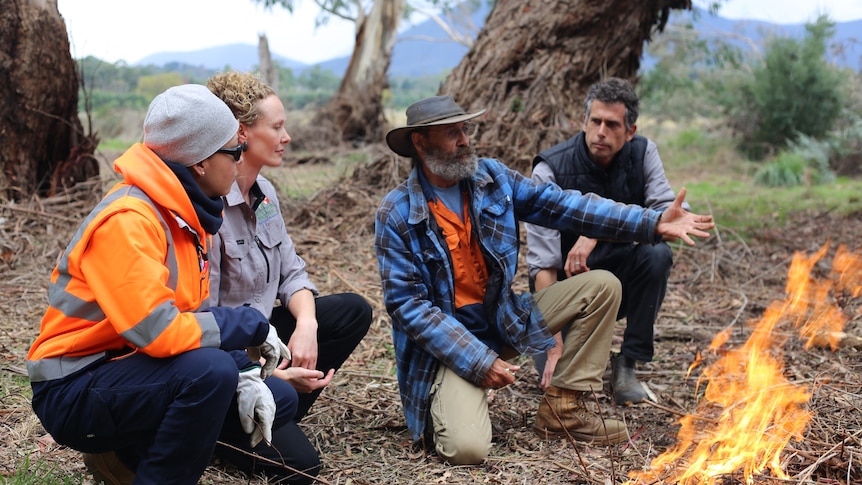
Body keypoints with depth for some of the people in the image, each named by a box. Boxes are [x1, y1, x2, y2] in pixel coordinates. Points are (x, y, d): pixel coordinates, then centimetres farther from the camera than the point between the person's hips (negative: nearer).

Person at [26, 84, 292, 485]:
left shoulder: (186, 214, 5)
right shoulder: (127, 219, -24)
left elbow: (193, 315, 8)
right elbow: (161, 331, -33)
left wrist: (244, 378, -9)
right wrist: (252, 327, -19)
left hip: (133, 368, 9)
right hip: (74, 391, -9)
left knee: (278, 399, 6)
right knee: (208, 370, -34)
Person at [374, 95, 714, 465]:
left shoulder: (491, 177, 0)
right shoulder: (396, 215, -14)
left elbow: (562, 205, -4)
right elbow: (407, 304, -16)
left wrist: (652, 223, -13)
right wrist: (478, 361, -23)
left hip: (505, 319, 6)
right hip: (448, 342, -6)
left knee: (602, 286, -4)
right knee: (466, 447, -29)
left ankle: (562, 408, 0)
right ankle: (446, 406, 9)